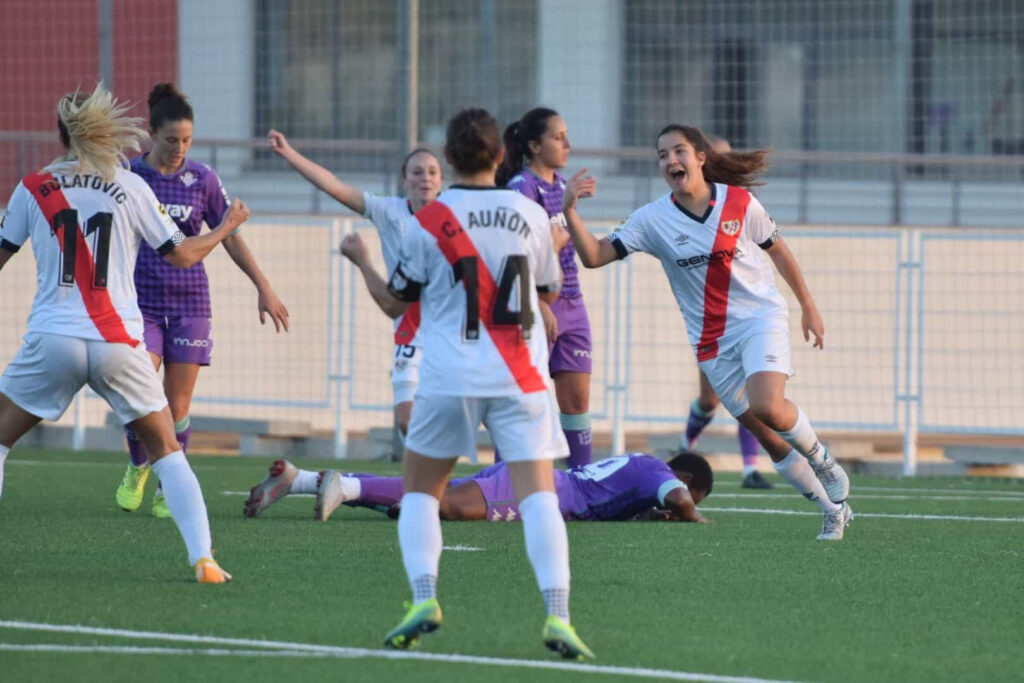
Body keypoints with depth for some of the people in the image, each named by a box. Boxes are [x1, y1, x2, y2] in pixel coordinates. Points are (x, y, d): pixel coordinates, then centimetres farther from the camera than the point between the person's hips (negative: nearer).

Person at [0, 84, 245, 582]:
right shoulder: (130, 187, 4)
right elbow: (182, 255, 10)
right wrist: (228, 226, 28)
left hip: (53, 340, -1)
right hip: (118, 342, 1)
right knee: (167, 451, 12)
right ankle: (202, 558, -1)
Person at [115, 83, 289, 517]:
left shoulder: (202, 179, 1)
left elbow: (230, 237, 9)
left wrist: (264, 288, 7)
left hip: (189, 303, 1)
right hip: (141, 301, -1)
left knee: (177, 406, -1)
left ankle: (168, 490, 14)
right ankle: (138, 466, 15)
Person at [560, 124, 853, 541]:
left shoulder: (739, 203, -6)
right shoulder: (652, 220, -6)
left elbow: (778, 251, 9)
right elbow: (594, 256, -12)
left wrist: (808, 306, 15)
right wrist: (570, 212, -28)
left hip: (761, 318, -2)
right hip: (712, 341, 2)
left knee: (768, 407, -27)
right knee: (768, 438, 3)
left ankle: (823, 462, 1)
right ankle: (833, 509, 19)